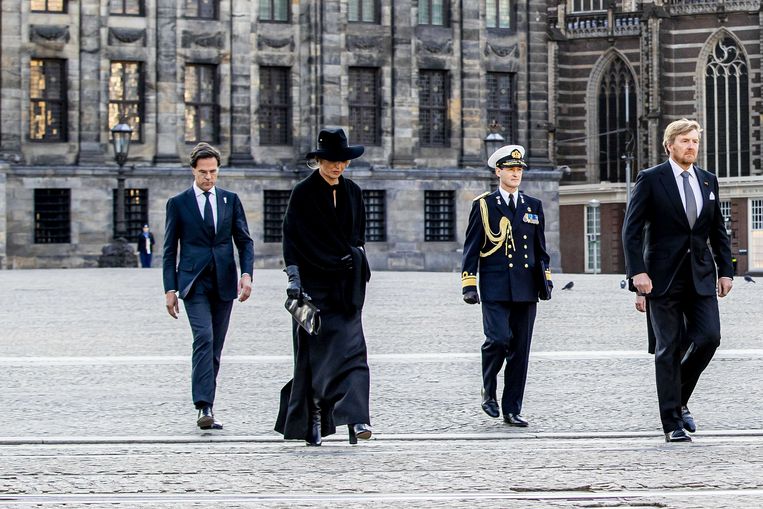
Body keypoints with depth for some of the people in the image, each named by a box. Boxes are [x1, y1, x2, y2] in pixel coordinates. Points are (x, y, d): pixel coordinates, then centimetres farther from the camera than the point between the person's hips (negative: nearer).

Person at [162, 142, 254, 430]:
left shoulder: (230, 200, 10)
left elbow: (244, 241, 11)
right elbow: (170, 250, 4)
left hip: (224, 284, 3)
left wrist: (246, 274, -5)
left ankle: (207, 408, 14)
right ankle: (204, 407, -26)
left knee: (215, 347, 6)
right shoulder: (178, 203, 3)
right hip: (194, 284, -3)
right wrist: (170, 289, -3)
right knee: (204, 338, -19)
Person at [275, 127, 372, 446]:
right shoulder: (303, 193, -4)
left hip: (345, 285, 3)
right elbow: (291, 239, -8)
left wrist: (356, 265, 13)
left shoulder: (352, 192, 9)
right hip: (314, 283, -3)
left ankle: (355, 420, -19)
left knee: (351, 349, -9)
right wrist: (293, 279, -16)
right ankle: (312, 421, 9)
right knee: (313, 353, 0)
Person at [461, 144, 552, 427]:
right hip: (495, 289, -4)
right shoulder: (484, 205, 4)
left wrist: (546, 279, 10)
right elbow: (471, 248, 3)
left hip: (526, 290, 4)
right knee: (498, 339, -19)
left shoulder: (533, 207, 15)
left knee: (520, 350, 2)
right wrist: (468, 285, -5)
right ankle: (488, 390, 6)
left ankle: (512, 409, 8)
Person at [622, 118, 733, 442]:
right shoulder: (651, 180, -3)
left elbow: (718, 231, 17)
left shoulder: (708, 181, 12)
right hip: (664, 277, -4)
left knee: (709, 337, -7)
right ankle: (673, 423, 4)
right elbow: (632, 230, -7)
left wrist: (725, 270, 8)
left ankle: (679, 399, 17)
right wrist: (637, 272, -16)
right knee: (668, 348, -2)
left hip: (701, 276, 4)